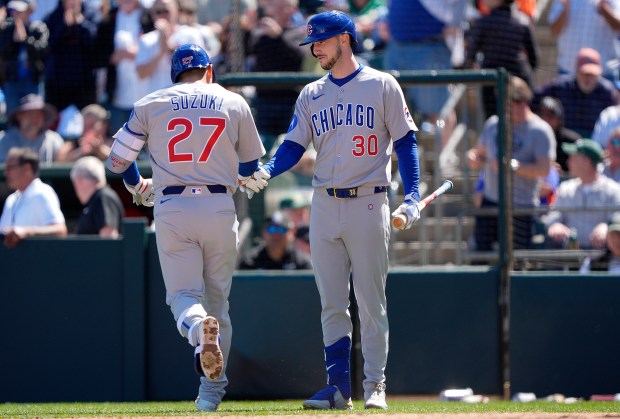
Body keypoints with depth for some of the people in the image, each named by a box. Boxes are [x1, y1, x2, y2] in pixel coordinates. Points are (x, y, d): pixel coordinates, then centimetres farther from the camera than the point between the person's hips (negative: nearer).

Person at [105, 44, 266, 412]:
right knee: (217, 297, 12)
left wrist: (137, 187, 31)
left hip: (171, 209, -1)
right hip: (220, 209, 1)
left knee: (184, 294, -1)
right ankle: (212, 391, 10)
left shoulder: (150, 105, 8)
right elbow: (251, 167, 16)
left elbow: (117, 160, 10)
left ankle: (199, 327, -37)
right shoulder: (234, 103, 10)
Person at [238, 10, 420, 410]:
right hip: (325, 206, 4)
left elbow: (405, 142, -1)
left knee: (371, 303, -3)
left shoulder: (382, 86, 0)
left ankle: (375, 386, 2)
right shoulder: (311, 95, 12)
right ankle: (339, 385, 8)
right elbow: (294, 147, 7)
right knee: (332, 304, 4)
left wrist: (412, 196, -12)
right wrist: (264, 174, -13)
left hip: (368, 204, -4)